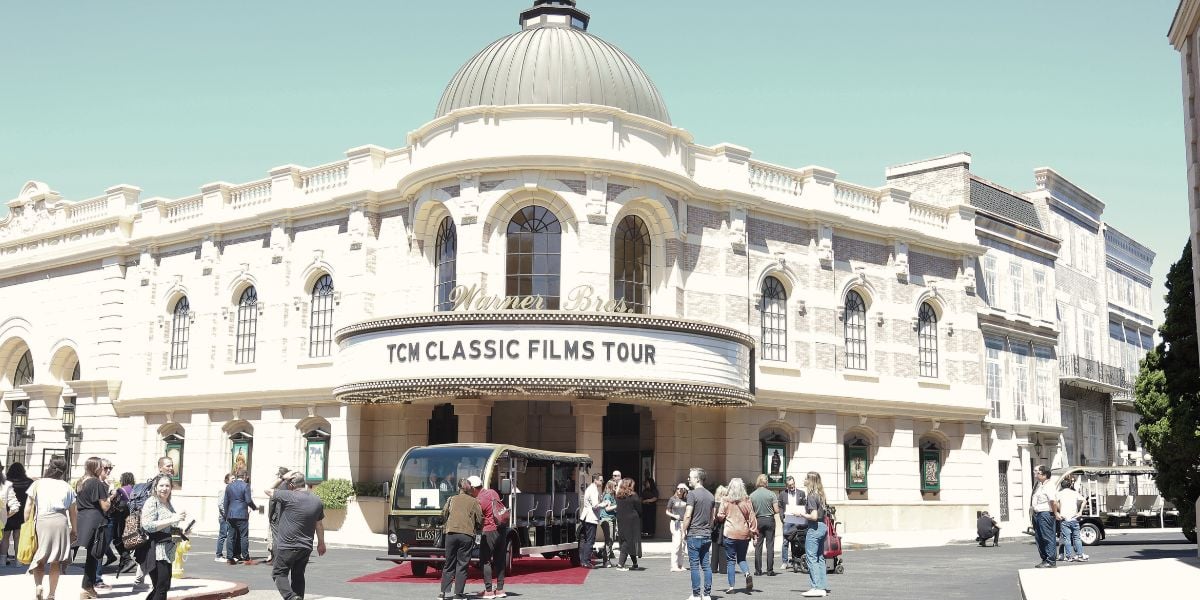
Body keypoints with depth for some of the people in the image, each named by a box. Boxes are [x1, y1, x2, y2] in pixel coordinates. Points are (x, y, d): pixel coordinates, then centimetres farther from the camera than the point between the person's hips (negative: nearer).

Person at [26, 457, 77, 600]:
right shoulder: (67, 487, 11)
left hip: (42, 521, -1)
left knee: (39, 559, 7)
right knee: (55, 562, 9)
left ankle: (38, 585, -17)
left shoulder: (38, 484, 7)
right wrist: (74, 529, 19)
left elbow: (28, 507, 3)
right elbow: (73, 512, 11)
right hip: (61, 522, 1)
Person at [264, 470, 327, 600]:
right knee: (298, 576, 16)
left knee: (279, 573, 5)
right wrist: (321, 543, 24)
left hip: (288, 547, -6)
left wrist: (283, 478, 2)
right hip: (306, 548, 6)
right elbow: (319, 525, 14)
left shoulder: (289, 497, -16)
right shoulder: (317, 501, 4)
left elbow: (268, 490, -3)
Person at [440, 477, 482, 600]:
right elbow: (480, 520, 1)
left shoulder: (452, 499, 12)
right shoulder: (474, 502, 3)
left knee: (449, 564, 11)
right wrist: (478, 529, 21)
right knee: (462, 565, 2)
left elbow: (444, 513, 15)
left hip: (451, 533, 3)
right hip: (467, 535, -3)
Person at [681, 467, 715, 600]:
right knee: (706, 564, 9)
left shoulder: (692, 494, -11)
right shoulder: (711, 496, 11)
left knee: (695, 565, -2)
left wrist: (683, 531, -6)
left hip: (694, 535, -6)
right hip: (707, 535, 6)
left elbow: (688, 516, -15)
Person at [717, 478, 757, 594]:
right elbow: (752, 518, 1)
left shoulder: (726, 501, -4)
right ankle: (747, 574, -12)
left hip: (730, 533, -2)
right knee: (741, 558, 16)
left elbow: (720, 517, -2)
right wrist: (754, 533, 6)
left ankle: (731, 586, 4)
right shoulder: (747, 501, 1)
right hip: (744, 533, 2)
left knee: (730, 560, 5)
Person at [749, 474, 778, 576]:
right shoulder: (771, 494, -7)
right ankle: (770, 570, 2)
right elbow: (776, 510, -8)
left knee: (758, 546, 6)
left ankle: (758, 570, 6)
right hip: (769, 520, -1)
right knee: (770, 546, 3)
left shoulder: (752, 495, -2)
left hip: (758, 521, 1)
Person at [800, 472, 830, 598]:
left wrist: (802, 514, -8)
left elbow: (814, 516, -22)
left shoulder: (811, 496, -16)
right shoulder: (820, 494, 11)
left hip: (814, 527, -9)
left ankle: (817, 588, -8)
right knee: (820, 558, 13)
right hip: (823, 527, 9)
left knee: (811, 557, -5)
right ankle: (823, 586, 15)